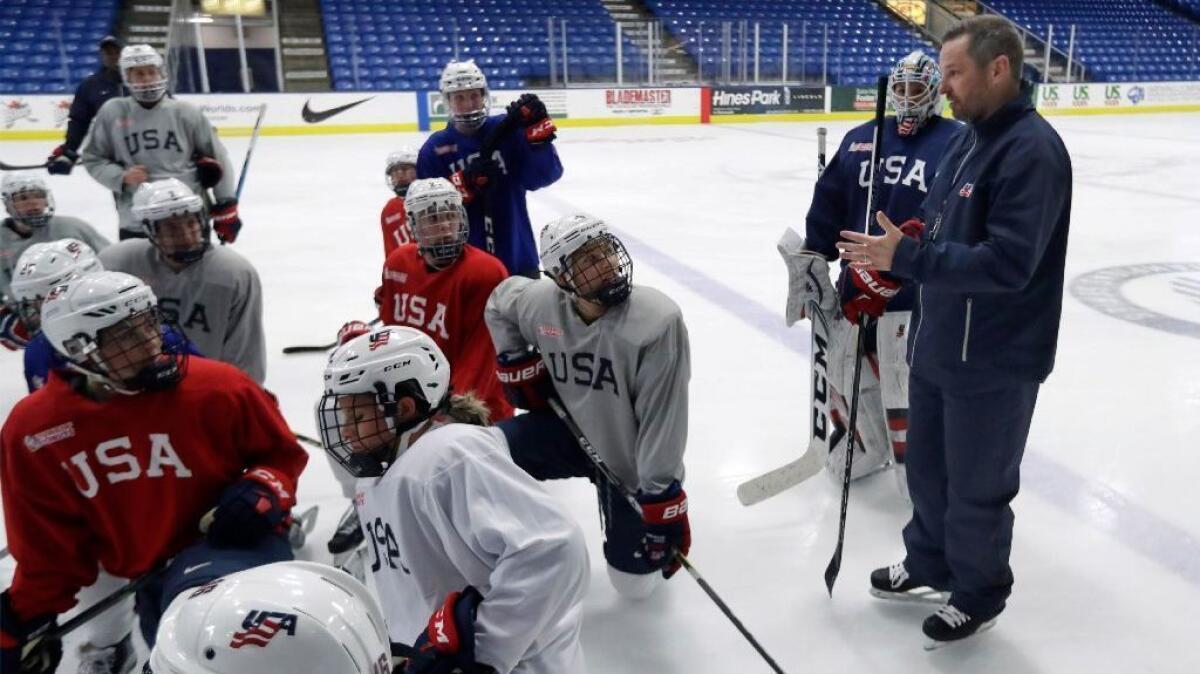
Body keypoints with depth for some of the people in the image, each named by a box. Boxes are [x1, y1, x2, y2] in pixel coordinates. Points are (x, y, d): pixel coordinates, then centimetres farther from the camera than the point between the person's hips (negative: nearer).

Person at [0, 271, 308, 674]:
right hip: (151, 580, 4)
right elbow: (47, 542, 4)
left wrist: (265, 492, -17)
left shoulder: (218, 388, -15)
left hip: (231, 539, -3)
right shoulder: (34, 430, -7)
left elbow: (280, 453, 2)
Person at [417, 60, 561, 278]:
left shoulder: (508, 130, -3)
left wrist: (536, 128, -25)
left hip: (518, 258, 1)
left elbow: (545, 174, -12)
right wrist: (464, 183, -22)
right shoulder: (435, 148, -2)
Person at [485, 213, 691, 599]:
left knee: (635, 581, 3)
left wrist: (661, 499, -26)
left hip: (628, 459, -3)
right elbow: (499, 302, 10)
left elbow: (662, 419, -27)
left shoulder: (658, 321, -30)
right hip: (570, 431, 4)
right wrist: (517, 363, 1)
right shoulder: (539, 302, -17)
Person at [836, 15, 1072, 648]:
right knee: (926, 466, 22)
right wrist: (892, 254, 1)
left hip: (993, 362, -8)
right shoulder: (968, 137, 8)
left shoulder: (1032, 150, -22)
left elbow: (1007, 263, -28)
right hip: (936, 346, 9)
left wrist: (907, 256, -27)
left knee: (976, 488, 9)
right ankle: (928, 560, 44)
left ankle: (979, 595, 32)